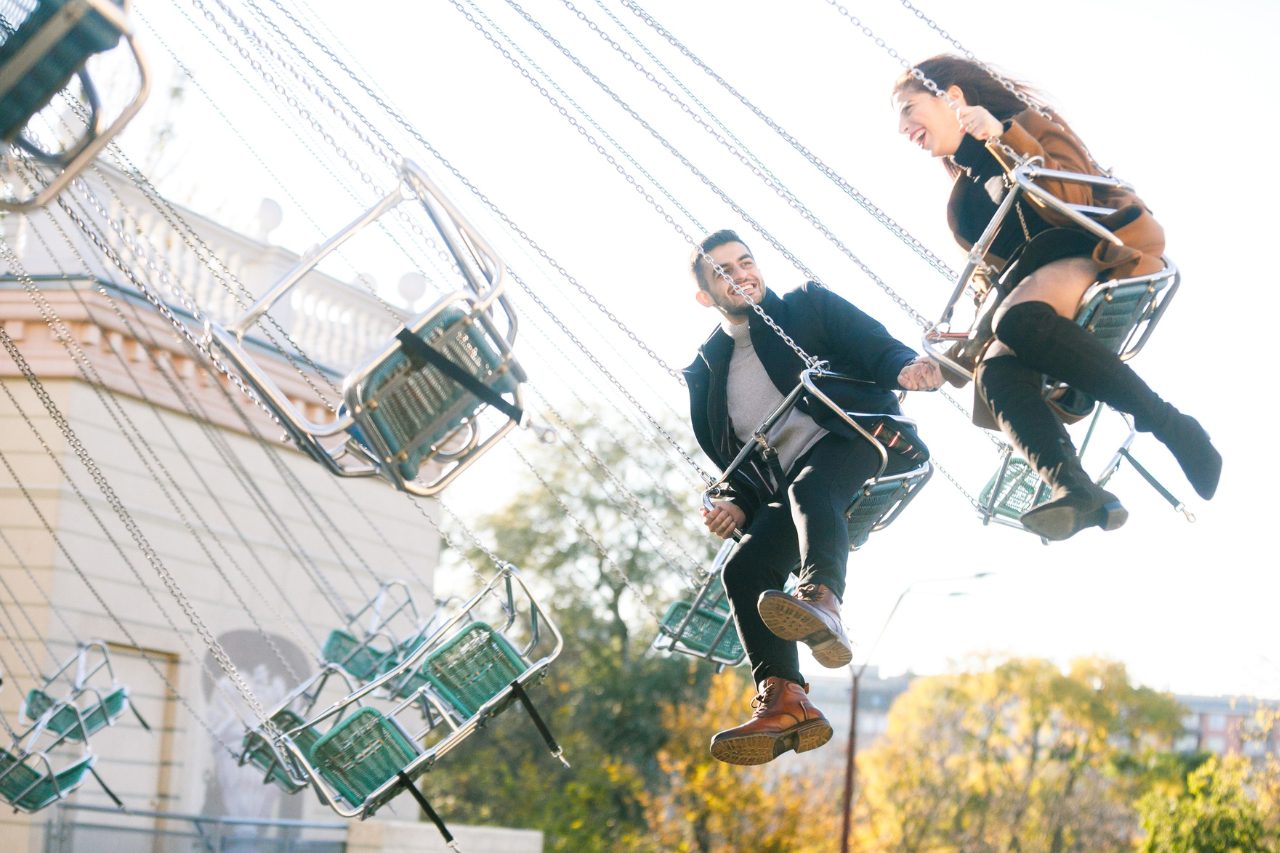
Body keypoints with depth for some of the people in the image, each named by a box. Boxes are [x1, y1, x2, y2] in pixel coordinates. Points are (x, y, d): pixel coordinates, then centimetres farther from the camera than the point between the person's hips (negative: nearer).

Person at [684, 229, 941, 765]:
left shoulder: (809, 307, 17)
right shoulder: (706, 371, 24)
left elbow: (875, 347, 2)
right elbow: (731, 463, 24)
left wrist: (904, 370, -21)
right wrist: (734, 504, 2)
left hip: (855, 444, -4)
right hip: (787, 489, 4)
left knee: (809, 486, -37)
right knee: (744, 567, -22)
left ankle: (821, 601, -63)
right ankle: (782, 700, -35)